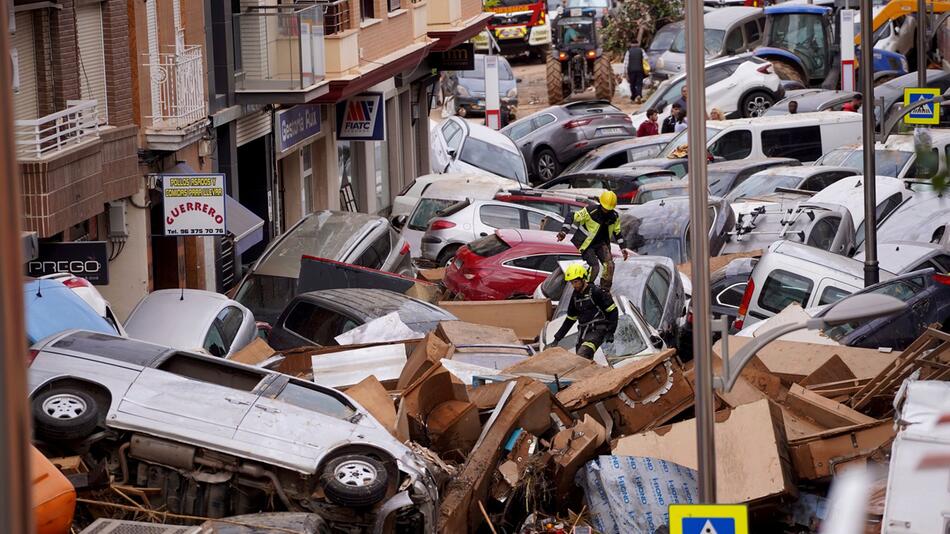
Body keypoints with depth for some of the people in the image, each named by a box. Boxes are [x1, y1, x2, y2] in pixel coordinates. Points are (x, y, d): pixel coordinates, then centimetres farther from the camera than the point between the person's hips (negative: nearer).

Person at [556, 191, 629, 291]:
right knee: (595, 266, -18)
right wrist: (564, 231, -27)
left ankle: (605, 291, 3)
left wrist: (622, 248, 10)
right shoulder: (591, 211, -22)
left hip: (601, 243, 5)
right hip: (586, 243, -5)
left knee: (609, 264, -10)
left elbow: (617, 232, 12)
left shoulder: (614, 216, -4)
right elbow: (572, 217, -18)